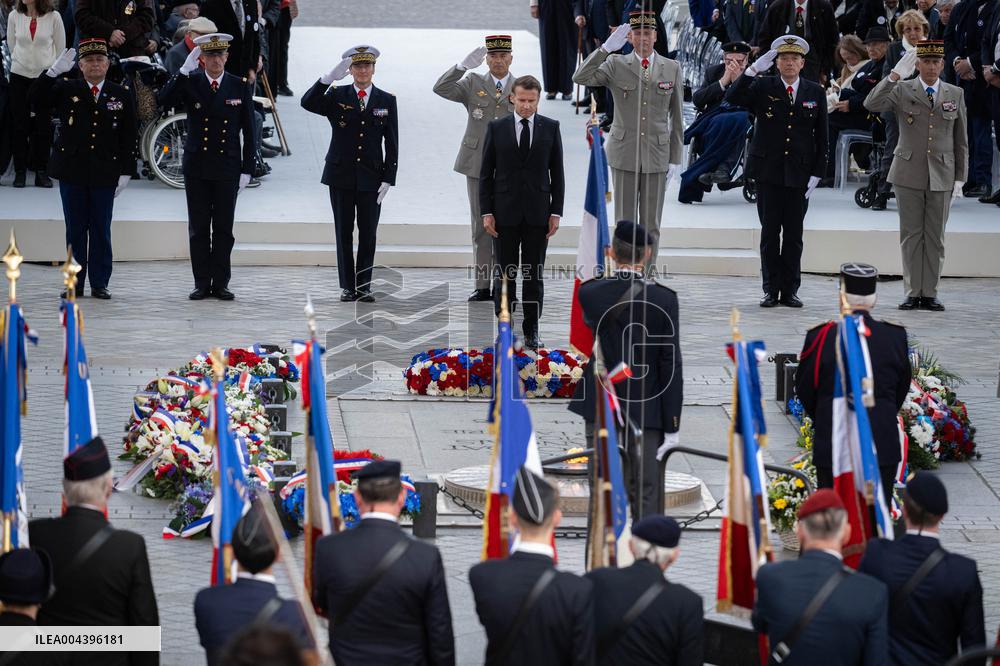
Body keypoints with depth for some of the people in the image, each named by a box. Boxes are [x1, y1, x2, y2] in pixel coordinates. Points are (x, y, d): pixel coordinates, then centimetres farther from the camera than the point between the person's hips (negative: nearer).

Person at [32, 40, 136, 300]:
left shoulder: (121, 95, 4)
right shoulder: (66, 90, 4)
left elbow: (128, 138, 4)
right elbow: (38, 100, -11)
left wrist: (125, 172, -1)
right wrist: (54, 71, -20)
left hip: (105, 173, 0)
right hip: (72, 171, 0)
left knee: (101, 230, 4)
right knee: (75, 229, 5)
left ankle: (99, 284, 10)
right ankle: (75, 284, 11)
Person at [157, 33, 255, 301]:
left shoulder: (240, 87, 1)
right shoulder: (190, 83, 0)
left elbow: (249, 132, 3)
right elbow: (162, 100, -17)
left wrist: (247, 169, -2)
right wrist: (184, 70, -24)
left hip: (228, 168, 0)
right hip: (197, 166, 0)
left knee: (223, 228, 3)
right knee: (198, 228, 4)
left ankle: (220, 283, 10)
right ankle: (202, 283, 10)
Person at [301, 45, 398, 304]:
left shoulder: (387, 100, 5)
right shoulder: (337, 96, 3)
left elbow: (392, 144, 4)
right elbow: (307, 103, -15)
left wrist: (388, 179, -4)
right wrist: (329, 78, -26)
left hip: (371, 177, 0)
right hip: (341, 175, 0)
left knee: (368, 233, 1)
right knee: (344, 232, 3)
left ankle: (364, 285, 8)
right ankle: (347, 286, 9)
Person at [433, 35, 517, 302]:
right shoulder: (473, 84, 6)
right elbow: (441, 89, -8)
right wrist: (464, 65, -20)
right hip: (478, 167, 1)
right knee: (481, 227, 5)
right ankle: (482, 285, 9)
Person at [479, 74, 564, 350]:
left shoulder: (551, 128, 3)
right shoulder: (496, 128, 2)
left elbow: (557, 173, 5)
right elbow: (486, 174, 3)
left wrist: (556, 212, -2)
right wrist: (486, 212, -4)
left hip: (538, 213, 0)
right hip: (505, 213, 0)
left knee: (534, 275, 5)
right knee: (505, 274, 3)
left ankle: (531, 330, 12)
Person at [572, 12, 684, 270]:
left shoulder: (672, 69, 4)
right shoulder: (615, 65, 1)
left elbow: (676, 118, 7)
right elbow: (581, 78, -15)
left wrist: (676, 159, 3)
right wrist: (606, 47, -24)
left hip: (657, 156, 1)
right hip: (624, 155, -1)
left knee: (651, 226, 5)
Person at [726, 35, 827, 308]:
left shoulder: (815, 93, 6)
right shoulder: (763, 87, 2)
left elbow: (821, 136, 6)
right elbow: (732, 98, -15)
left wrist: (817, 173, -1)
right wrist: (753, 70, -25)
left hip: (800, 173, 1)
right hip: (768, 171, -1)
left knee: (794, 233, 4)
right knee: (770, 231, 2)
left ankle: (790, 290, 9)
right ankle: (771, 290, 7)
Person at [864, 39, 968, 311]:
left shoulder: (955, 94, 7)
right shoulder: (902, 90, 2)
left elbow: (961, 141, 9)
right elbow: (871, 104, -16)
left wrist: (960, 178, 4)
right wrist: (895, 75, -24)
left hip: (942, 176, 1)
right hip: (909, 175, -1)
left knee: (935, 237, 4)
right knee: (911, 235, 2)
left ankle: (929, 294, 9)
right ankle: (913, 293, 7)